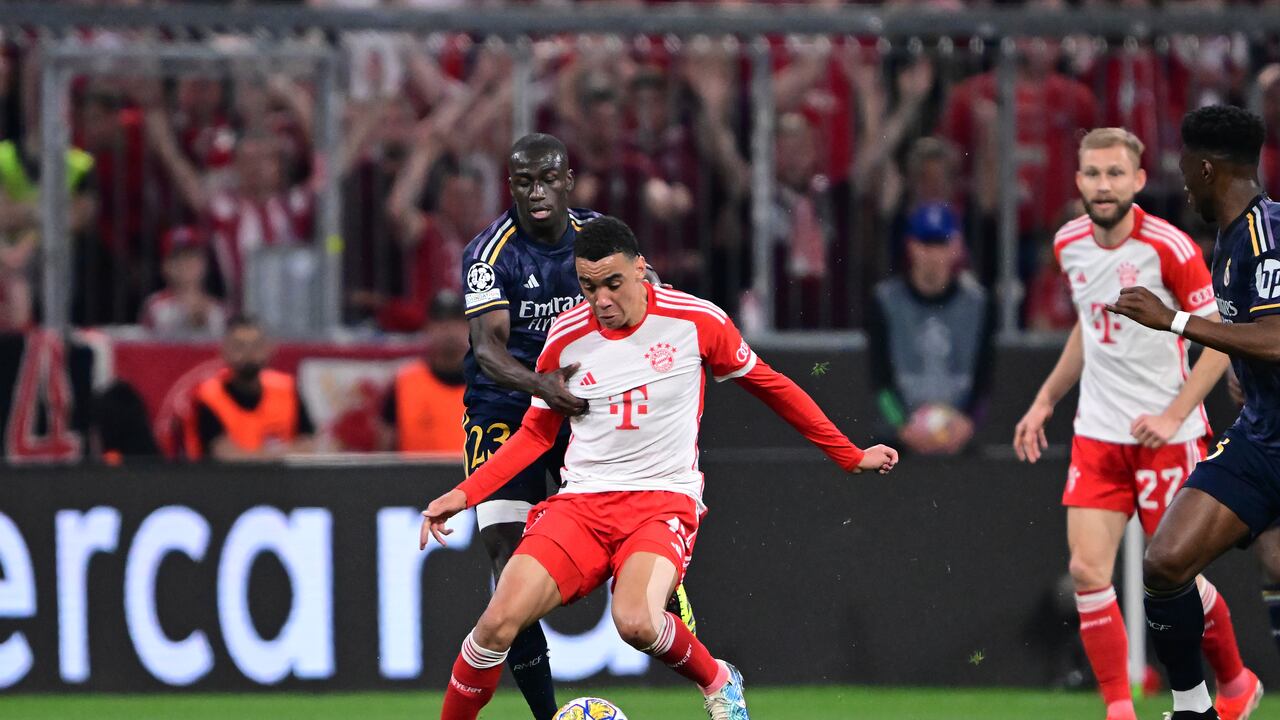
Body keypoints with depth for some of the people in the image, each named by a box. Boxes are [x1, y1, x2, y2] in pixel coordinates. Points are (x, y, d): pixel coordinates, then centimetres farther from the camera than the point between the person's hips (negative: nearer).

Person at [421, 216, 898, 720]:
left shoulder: (697, 322, -4)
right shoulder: (565, 337, 2)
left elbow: (768, 385, 11)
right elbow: (536, 434, 15)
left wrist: (850, 456, 17)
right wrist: (463, 494, 4)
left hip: (665, 499, -2)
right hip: (581, 503, 2)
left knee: (636, 622, -32)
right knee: (500, 621, -20)